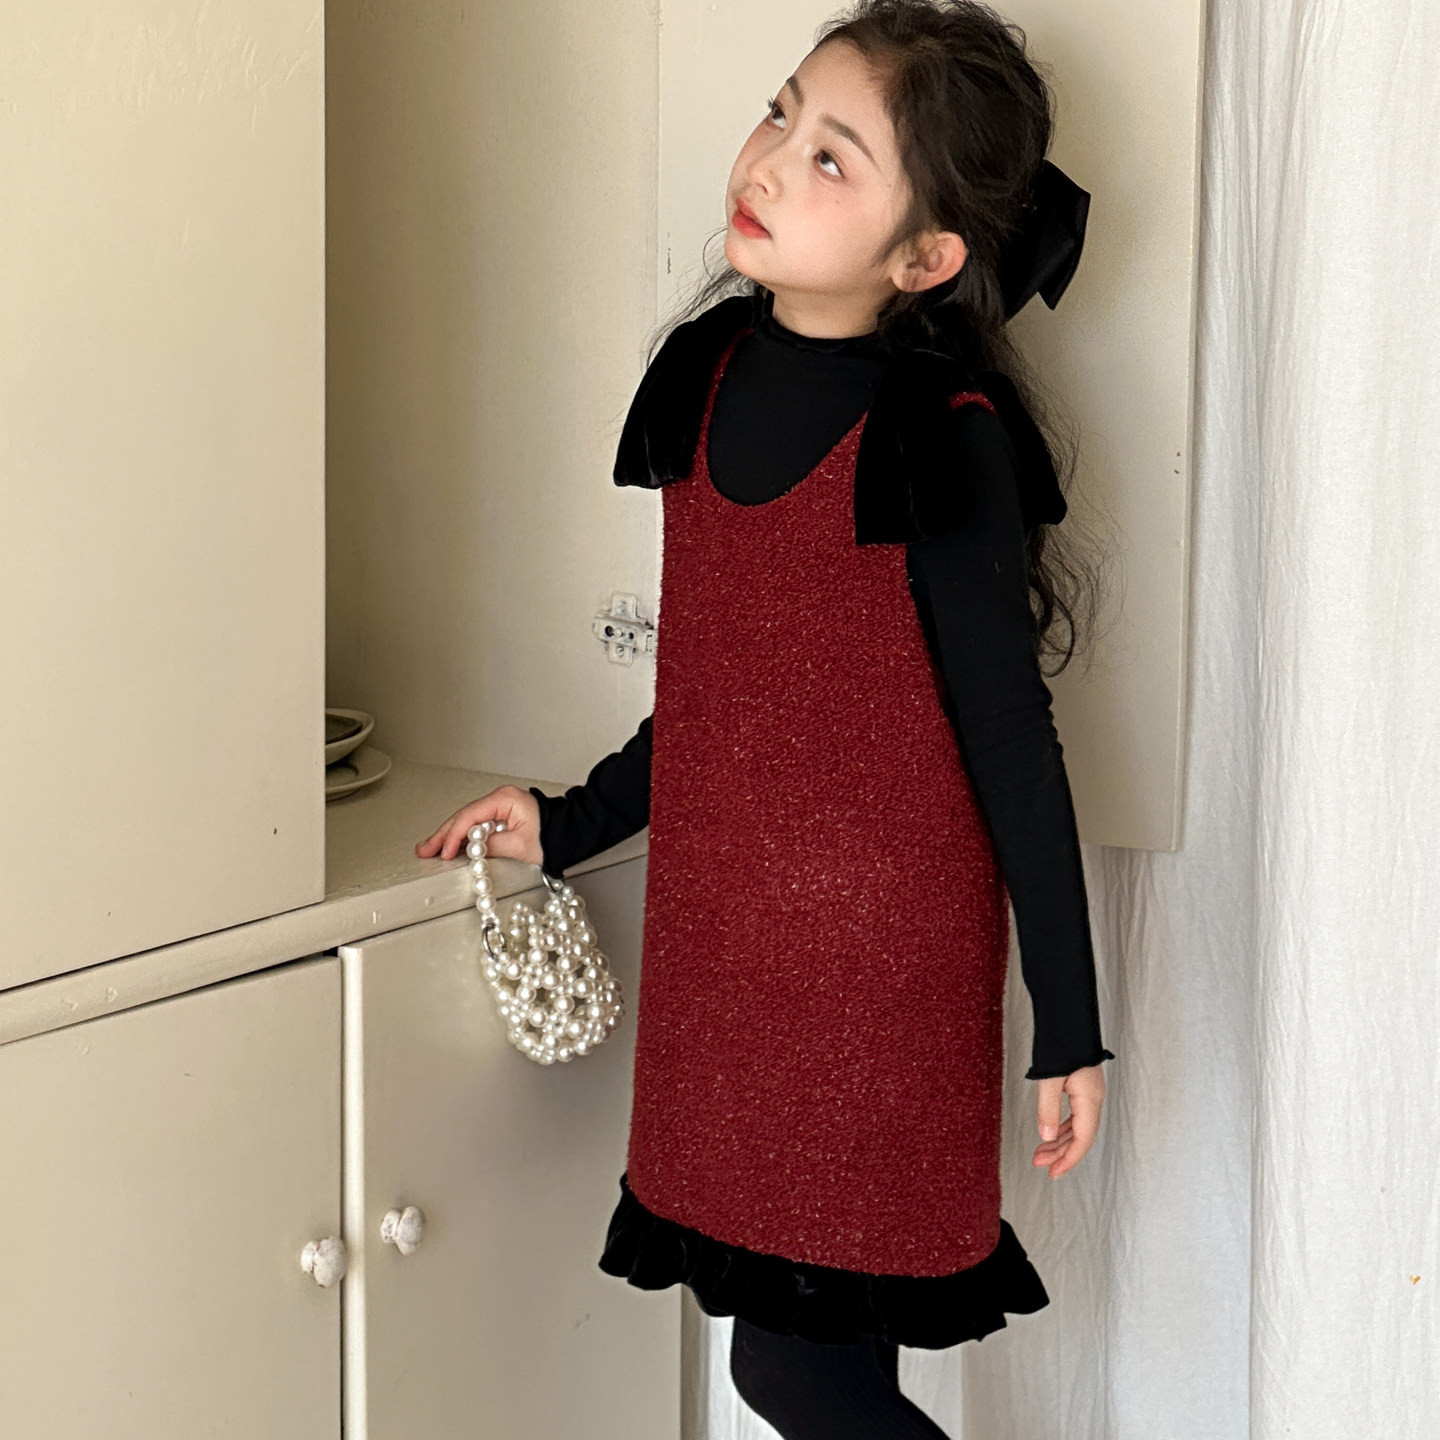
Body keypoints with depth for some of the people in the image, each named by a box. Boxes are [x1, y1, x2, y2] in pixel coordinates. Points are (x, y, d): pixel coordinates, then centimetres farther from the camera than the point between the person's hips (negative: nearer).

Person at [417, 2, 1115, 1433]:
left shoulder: (944, 439, -15)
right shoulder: (711, 373, 4)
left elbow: (1010, 738, -11)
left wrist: (1068, 1028, -8)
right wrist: (568, 824, 19)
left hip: (885, 953, -6)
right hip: (721, 936, 6)